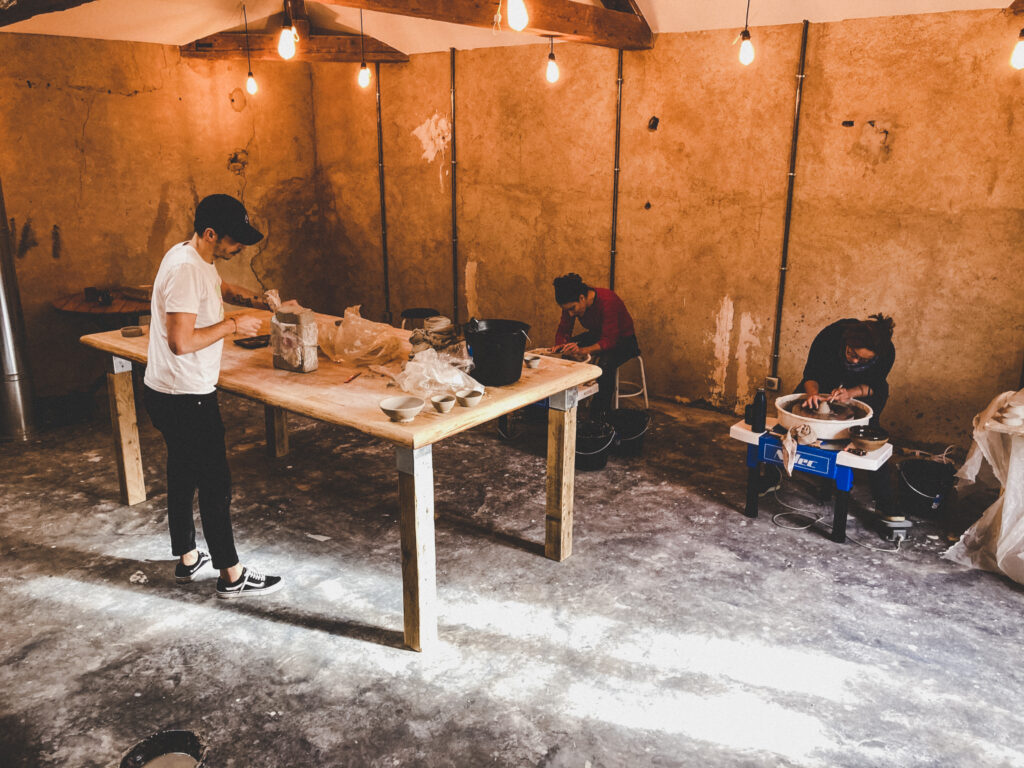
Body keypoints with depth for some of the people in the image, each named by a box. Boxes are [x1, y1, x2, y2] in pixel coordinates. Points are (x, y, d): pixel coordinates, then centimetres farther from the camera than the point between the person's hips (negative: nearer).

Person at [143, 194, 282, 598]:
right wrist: (232, 325, -19)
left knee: (182, 475, 20)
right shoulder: (185, 269, -24)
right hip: (185, 398, -10)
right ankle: (231, 575, 11)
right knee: (215, 483, -1)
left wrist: (237, 292, 14)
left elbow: (212, 284, 33)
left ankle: (186, 558, 35)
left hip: (168, 394, 11)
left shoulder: (197, 260, 8)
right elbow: (181, 341, -30)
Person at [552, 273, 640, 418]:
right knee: (560, 352, -14)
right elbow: (563, 330, -7)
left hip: (622, 339, -7)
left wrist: (582, 350, -50)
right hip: (597, 335, 7)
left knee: (605, 362, -38)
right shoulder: (571, 303, -14)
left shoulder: (607, 301, -34)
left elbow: (610, 341, -36)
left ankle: (599, 415, -27)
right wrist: (560, 345, -30)